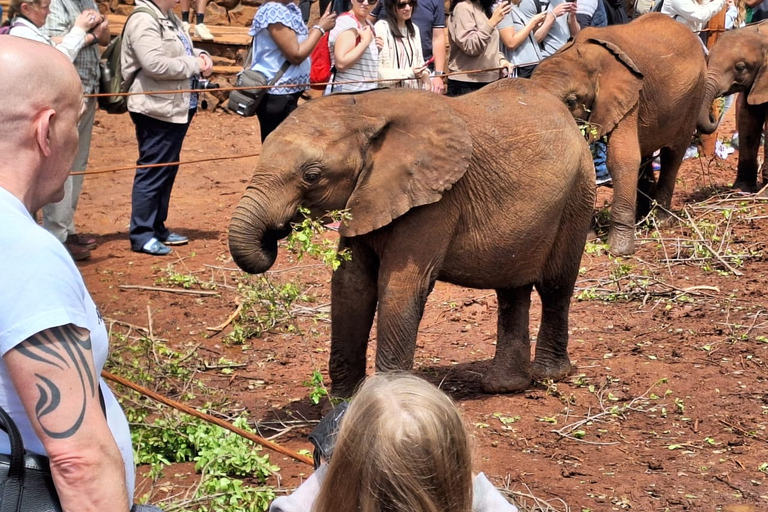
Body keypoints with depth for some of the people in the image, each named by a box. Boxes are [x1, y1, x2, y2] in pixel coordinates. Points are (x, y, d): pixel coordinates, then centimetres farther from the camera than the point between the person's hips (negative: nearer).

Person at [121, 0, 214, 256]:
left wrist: (201, 56, 1)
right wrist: (194, 65, -16)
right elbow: (155, 65, -27)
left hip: (177, 108, 10)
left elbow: (184, 51, 24)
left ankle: (157, 228, 27)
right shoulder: (143, 21, -17)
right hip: (156, 110, -10)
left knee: (167, 171, 16)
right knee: (152, 173, -4)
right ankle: (141, 235, 3)